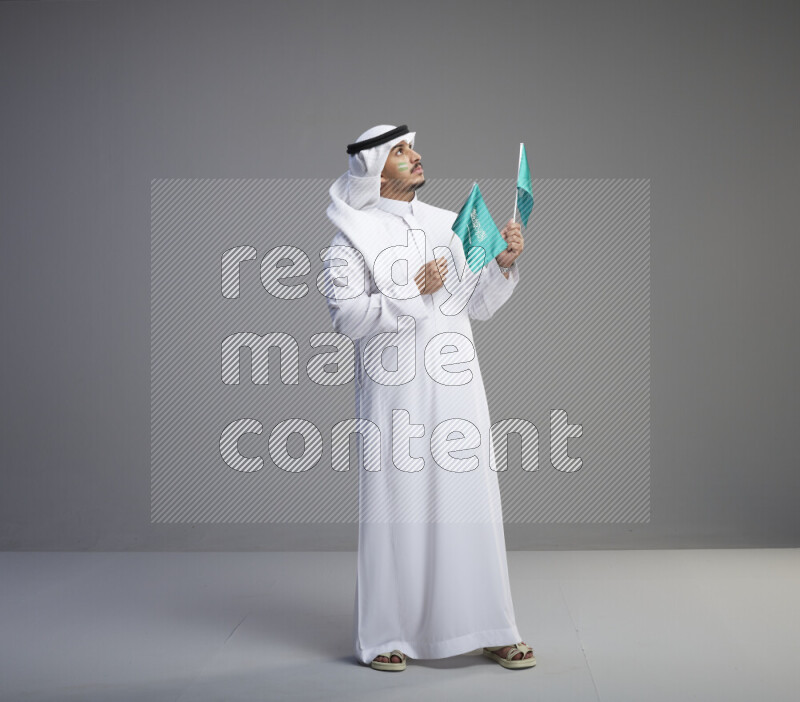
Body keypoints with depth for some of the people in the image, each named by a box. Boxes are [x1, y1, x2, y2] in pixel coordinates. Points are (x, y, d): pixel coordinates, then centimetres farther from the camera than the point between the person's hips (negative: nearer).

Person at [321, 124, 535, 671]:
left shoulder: (449, 225, 15)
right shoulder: (354, 237, -1)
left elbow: (478, 306, 16)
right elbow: (346, 316, -12)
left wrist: (504, 263, 0)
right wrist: (414, 291, -17)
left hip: (456, 385, 5)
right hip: (395, 392, -4)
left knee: (472, 503, 6)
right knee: (396, 508, 0)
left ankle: (488, 629, 15)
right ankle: (384, 636, 12)